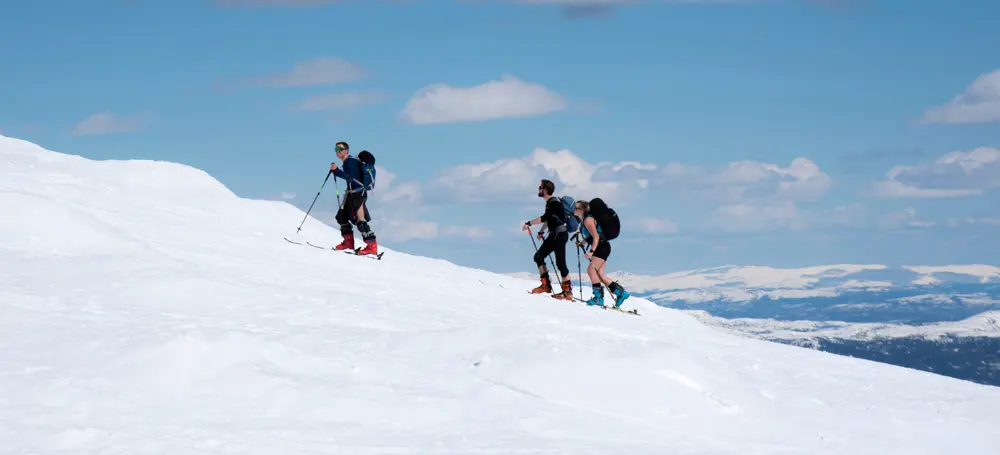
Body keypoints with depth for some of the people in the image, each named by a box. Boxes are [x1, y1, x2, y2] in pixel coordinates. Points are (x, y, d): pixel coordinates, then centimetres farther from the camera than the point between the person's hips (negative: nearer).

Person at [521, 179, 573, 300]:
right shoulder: (549, 202, 14)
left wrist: (529, 223, -26)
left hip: (560, 234, -10)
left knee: (560, 262, -9)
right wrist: (541, 231, 30)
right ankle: (546, 285, 6)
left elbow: (544, 217, -28)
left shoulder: (554, 202, -15)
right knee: (539, 256, 6)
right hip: (553, 235, 10)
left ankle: (567, 291, -5)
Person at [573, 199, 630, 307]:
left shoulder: (588, 220, -14)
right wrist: (582, 243, 11)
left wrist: (591, 251, -29)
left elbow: (596, 237, -21)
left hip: (602, 247, -10)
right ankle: (621, 292, 10)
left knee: (591, 270, -17)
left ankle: (599, 297, -18)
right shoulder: (584, 220, 16)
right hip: (599, 248, 10)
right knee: (598, 274, 6)